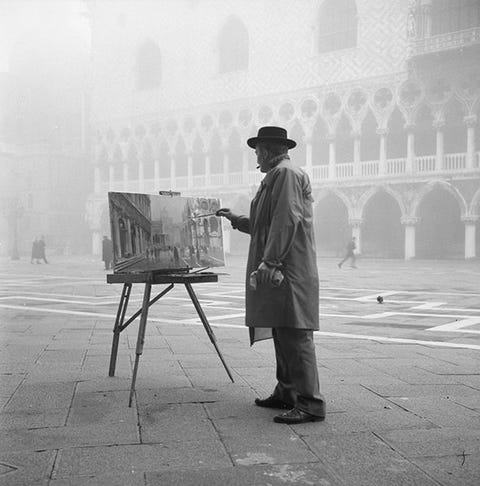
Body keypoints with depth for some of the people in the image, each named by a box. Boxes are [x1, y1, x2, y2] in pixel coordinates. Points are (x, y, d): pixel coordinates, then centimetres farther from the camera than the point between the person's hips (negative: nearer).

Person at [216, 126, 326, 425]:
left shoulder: (286, 173, -8)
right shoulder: (277, 177, 25)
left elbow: (287, 220, -20)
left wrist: (270, 260, -24)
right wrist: (236, 219, 39)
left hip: (289, 269, -11)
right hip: (278, 271, 11)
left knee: (295, 335, -12)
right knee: (282, 333, 13)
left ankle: (311, 403, -10)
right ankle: (287, 393, 21)